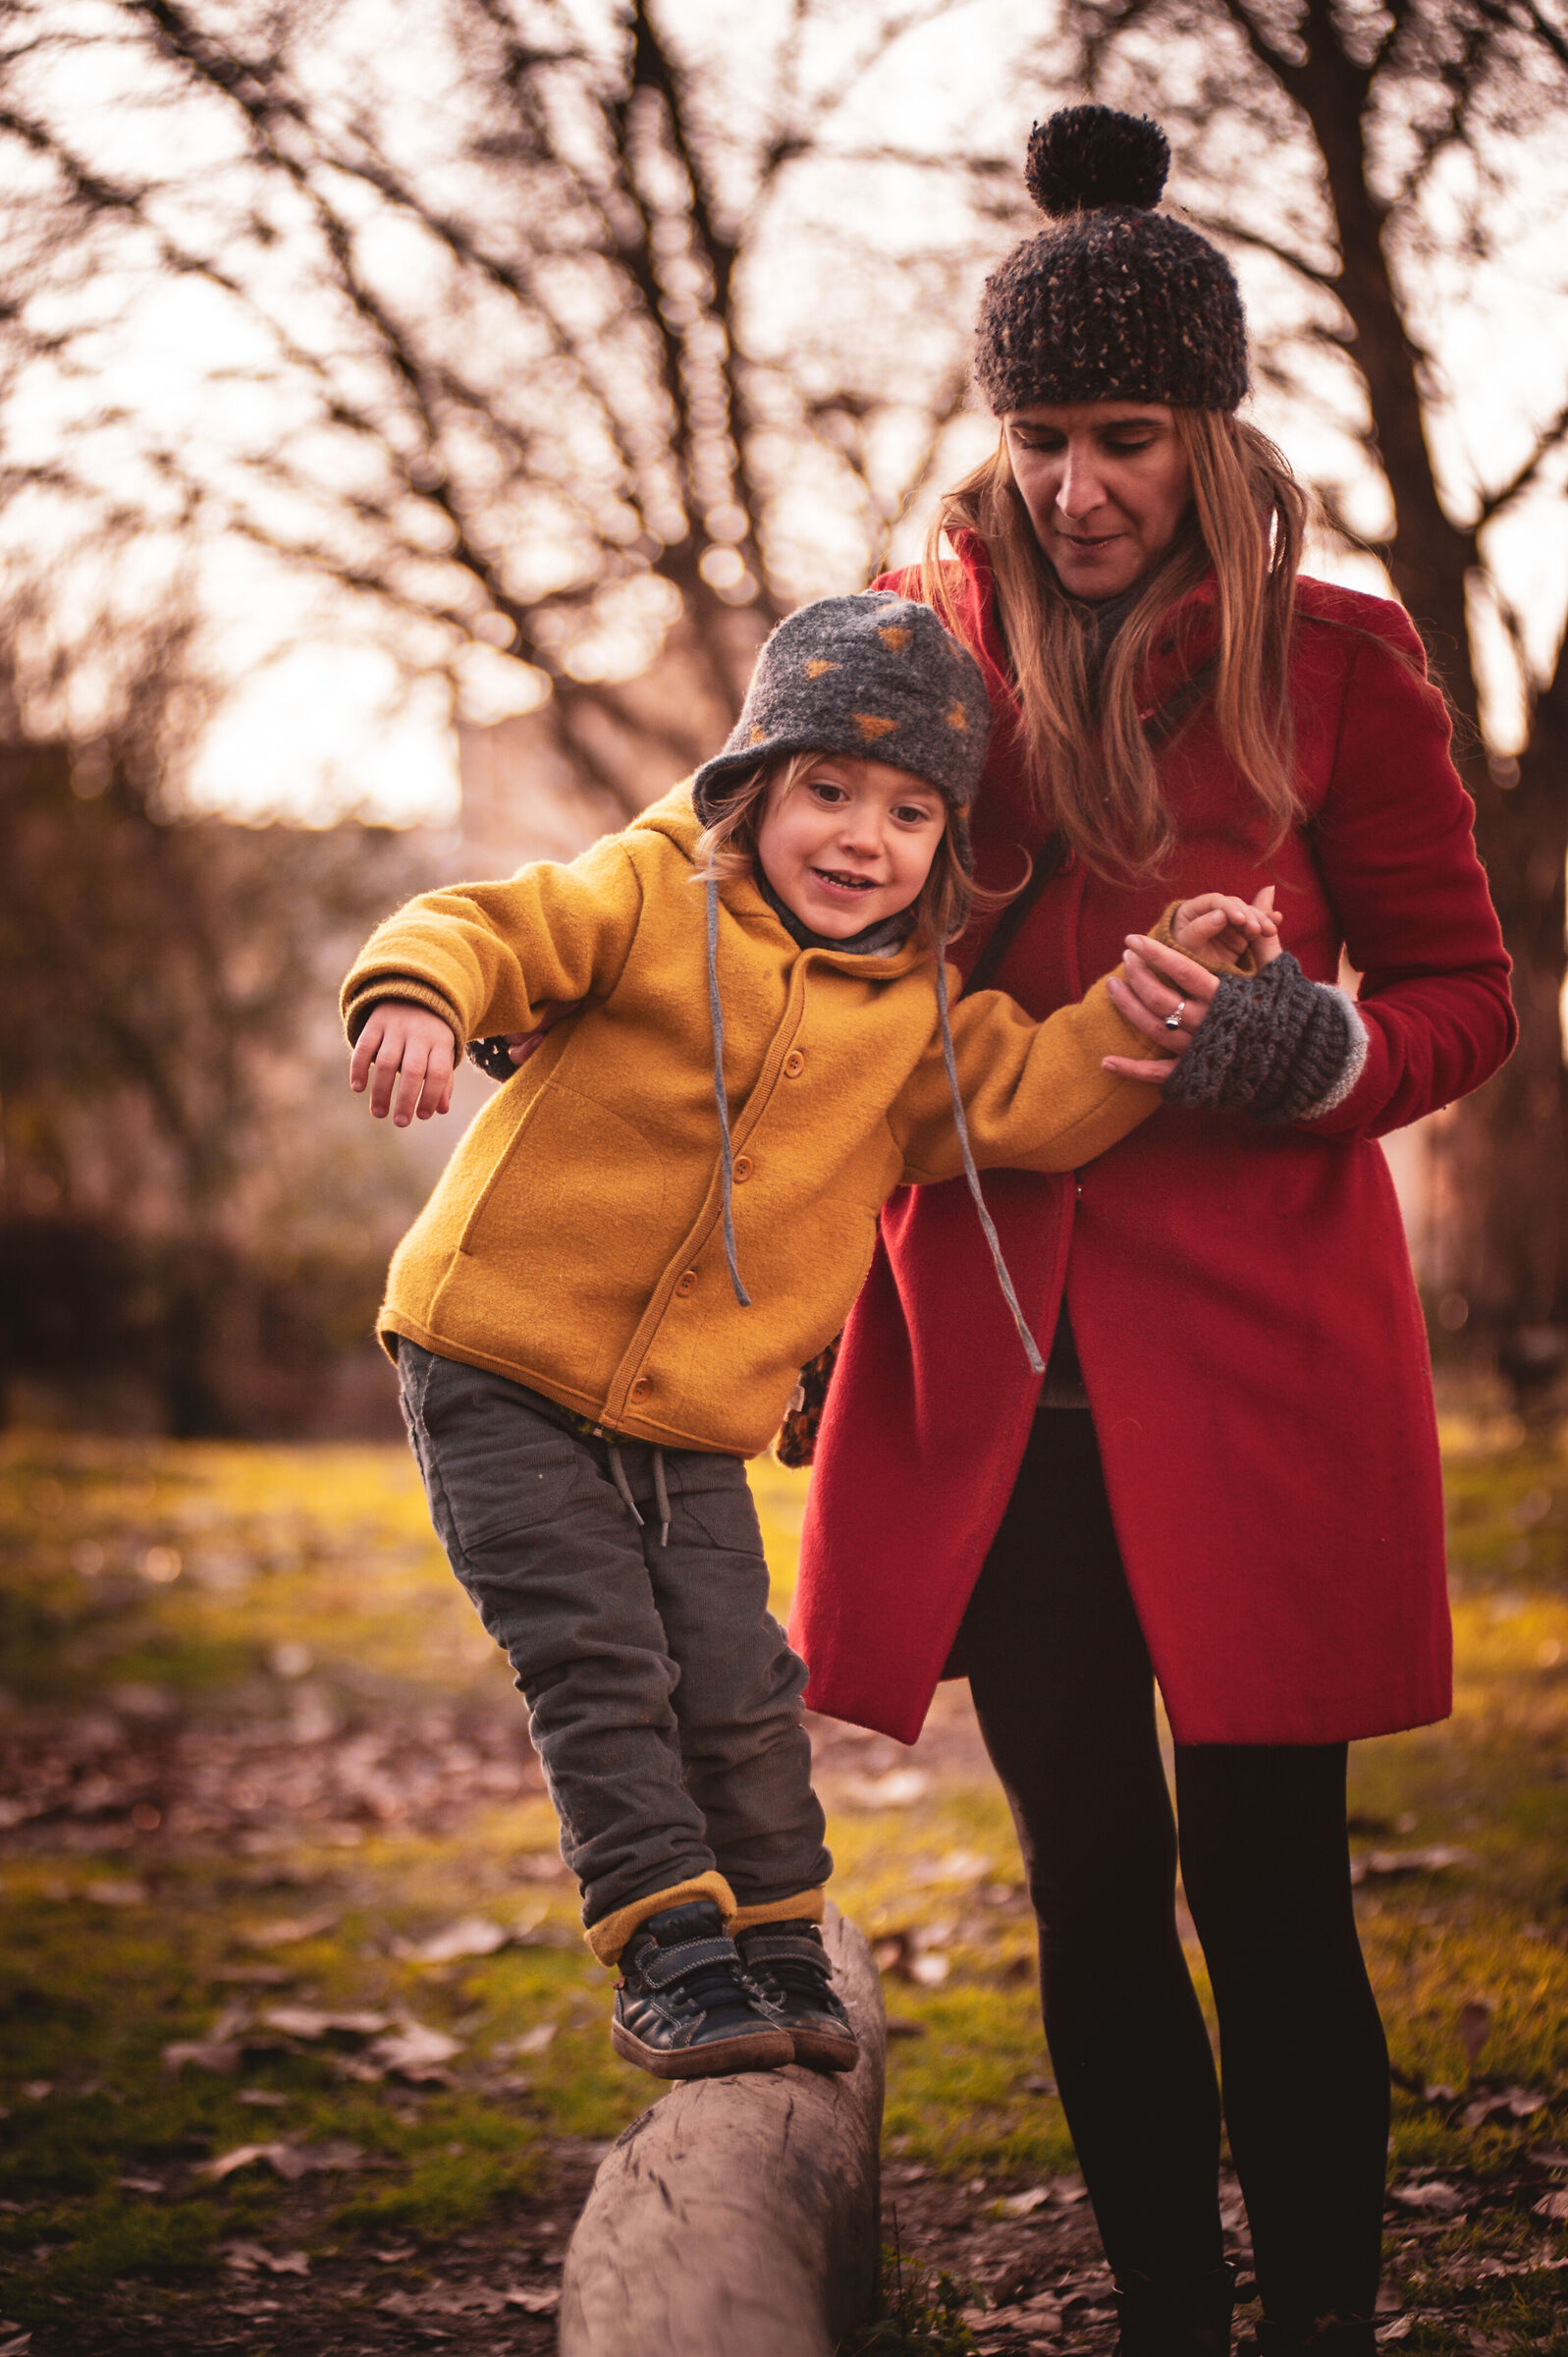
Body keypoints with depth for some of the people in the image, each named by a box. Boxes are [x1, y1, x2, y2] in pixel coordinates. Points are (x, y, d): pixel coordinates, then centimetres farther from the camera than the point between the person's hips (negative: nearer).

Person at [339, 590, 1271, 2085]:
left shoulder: (913, 1013, 7)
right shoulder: (652, 895, -6)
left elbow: (1036, 1100, 1)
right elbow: (490, 931, -14)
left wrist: (1161, 988, -13)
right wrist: (417, 995, -37)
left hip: (695, 1424, 4)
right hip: (500, 1368, -4)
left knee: (734, 1683, 1)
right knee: (599, 1669, -8)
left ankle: (777, 1954, 19)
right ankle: (670, 1956, 1)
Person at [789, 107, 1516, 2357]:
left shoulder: (1329, 656, 1)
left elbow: (1462, 993, 5)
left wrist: (1315, 1060, -17)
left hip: (1254, 1343, -3)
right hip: (995, 1352, 3)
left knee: (1265, 1882, -2)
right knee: (1092, 1884, 9)